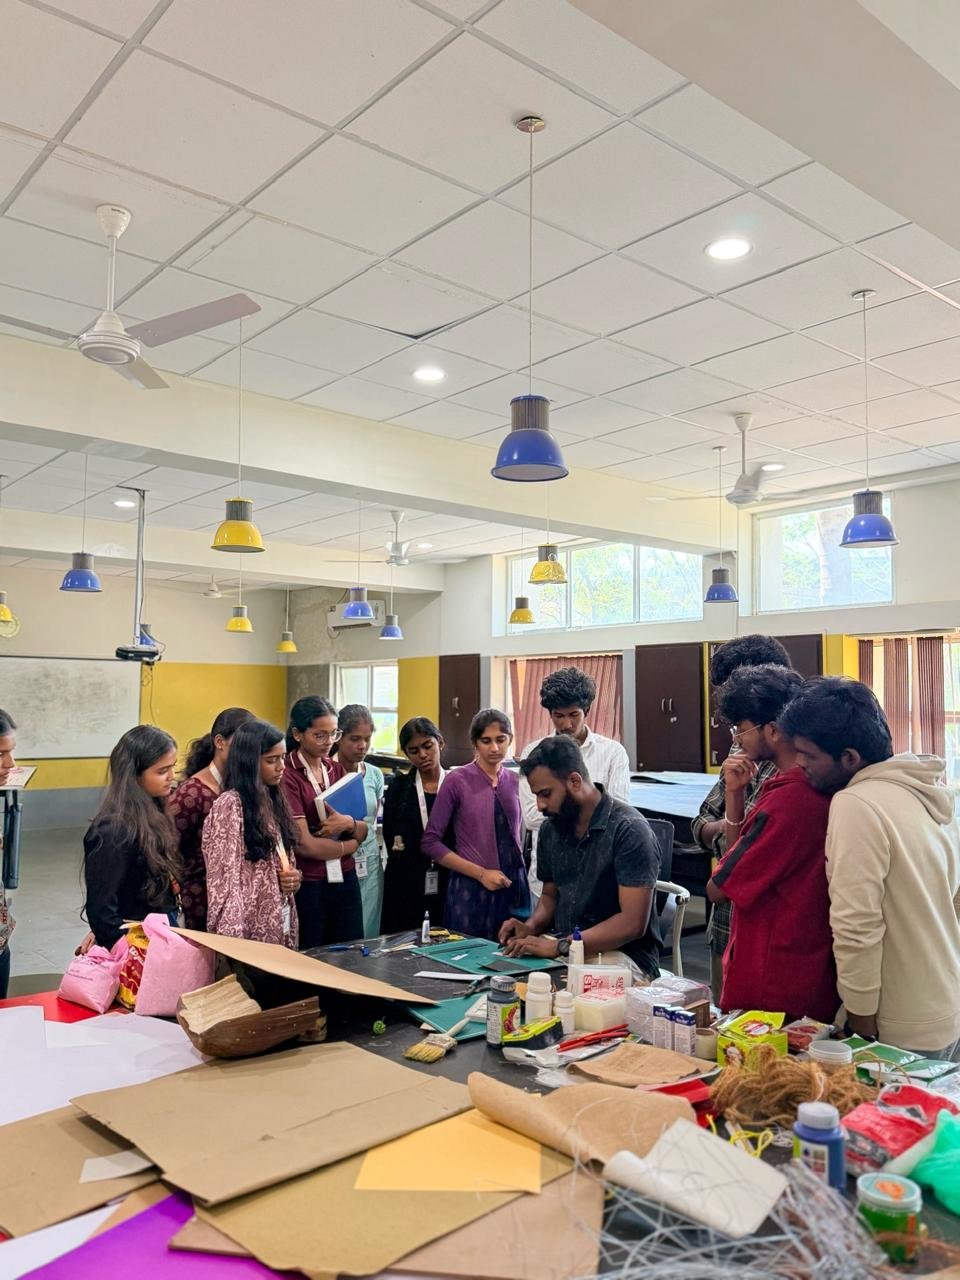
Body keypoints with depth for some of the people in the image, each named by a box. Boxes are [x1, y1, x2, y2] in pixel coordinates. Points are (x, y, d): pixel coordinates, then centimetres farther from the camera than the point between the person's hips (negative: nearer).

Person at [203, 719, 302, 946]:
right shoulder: (229, 805, -15)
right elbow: (225, 878, -17)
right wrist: (233, 938, -23)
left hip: (280, 923, 7)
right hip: (252, 927, -7)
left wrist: (293, 877, -4)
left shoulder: (273, 800, 9)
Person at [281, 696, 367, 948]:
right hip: (307, 886, -5)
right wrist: (349, 845, -1)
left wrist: (349, 823, -15)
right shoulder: (287, 776, -13)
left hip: (345, 880, 6)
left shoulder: (337, 770, 8)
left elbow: (363, 833, 7)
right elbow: (303, 845, -16)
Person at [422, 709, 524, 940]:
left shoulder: (513, 780, 6)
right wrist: (481, 873, -11)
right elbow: (430, 842, -7)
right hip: (471, 889, -4)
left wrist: (520, 874, 5)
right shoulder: (458, 781, -6)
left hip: (514, 887, 4)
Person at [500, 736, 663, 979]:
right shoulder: (551, 829, 7)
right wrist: (532, 927, -2)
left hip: (622, 957, -6)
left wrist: (559, 946, -23)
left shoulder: (629, 830, -15)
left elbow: (632, 922, -20)